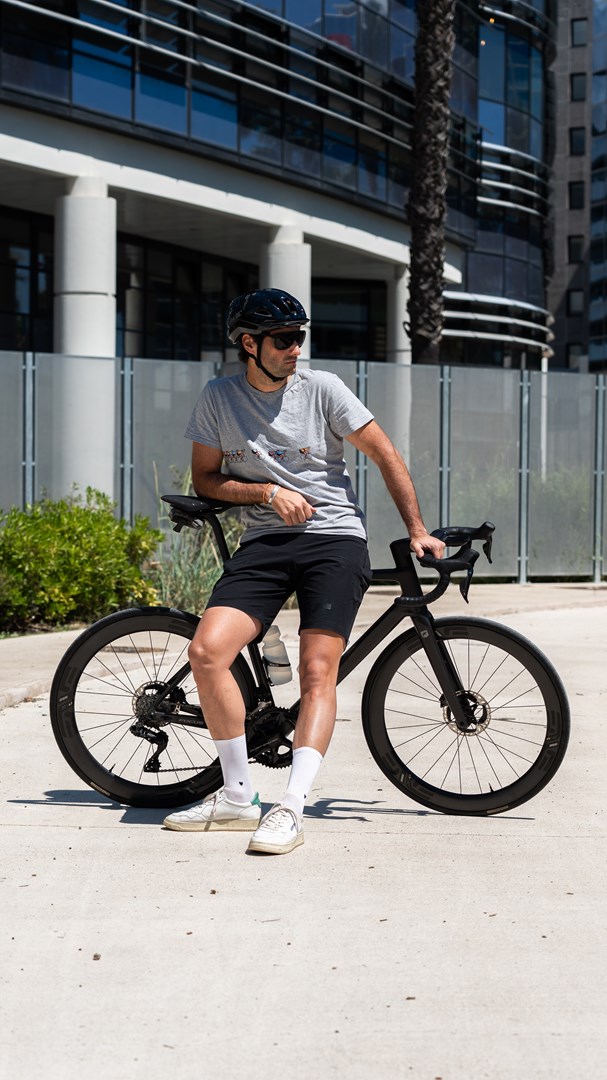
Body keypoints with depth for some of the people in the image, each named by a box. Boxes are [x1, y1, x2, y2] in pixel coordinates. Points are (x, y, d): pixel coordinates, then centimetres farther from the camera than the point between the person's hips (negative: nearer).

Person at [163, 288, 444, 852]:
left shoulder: (321, 388, 1)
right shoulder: (218, 398, 5)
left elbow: (386, 456, 5)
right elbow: (205, 478, 9)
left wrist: (416, 529, 2)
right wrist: (269, 492, -6)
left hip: (335, 538, -2)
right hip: (263, 543, 2)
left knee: (318, 673, -16)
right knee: (206, 651, -17)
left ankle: (292, 806, -18)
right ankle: (238, 797, -6)